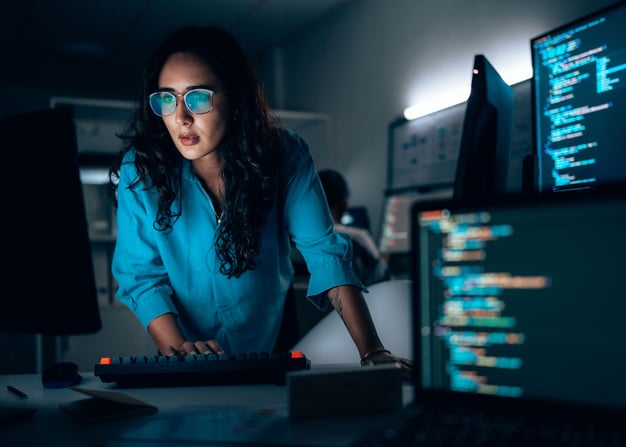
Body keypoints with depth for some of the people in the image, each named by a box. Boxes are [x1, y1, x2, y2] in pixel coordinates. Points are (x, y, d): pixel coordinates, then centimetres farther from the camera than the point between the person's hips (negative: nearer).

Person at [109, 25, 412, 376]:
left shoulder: (284, 155, -12)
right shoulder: (139, 169, -12)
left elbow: (325, 252, -14)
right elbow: (140, 275, -8)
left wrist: (372, 352, -22)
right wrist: (179, 351, -23)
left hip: (274, 348, 0)